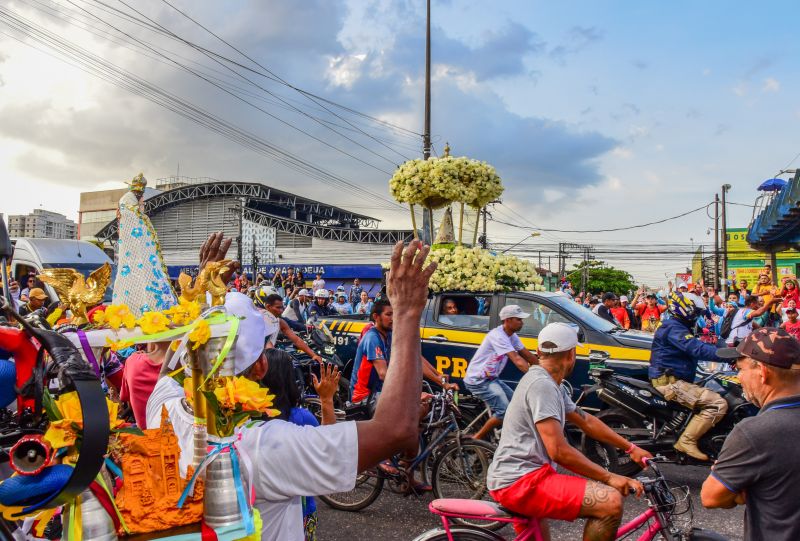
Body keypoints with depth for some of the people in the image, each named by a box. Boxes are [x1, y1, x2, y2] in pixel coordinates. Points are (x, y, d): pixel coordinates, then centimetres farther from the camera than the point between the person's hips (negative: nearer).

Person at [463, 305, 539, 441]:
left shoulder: (511, 335, 6)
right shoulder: (497, 335, -23)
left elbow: (527, 355, 8)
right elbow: (517, 360, -29)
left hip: (491, 378, 10)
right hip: (478, 380, -10)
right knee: (504, 411, -16)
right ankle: (475, 440, -3)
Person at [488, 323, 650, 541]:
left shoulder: (550, 385, 13)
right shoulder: (542, 384, -19)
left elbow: (586, 421, 20)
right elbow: (559, 451, -23)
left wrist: (631, 448, 18)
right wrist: (610, 478, -15)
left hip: (518, 476, 11)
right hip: (520, 481, -10)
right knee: (611, 502, -20)